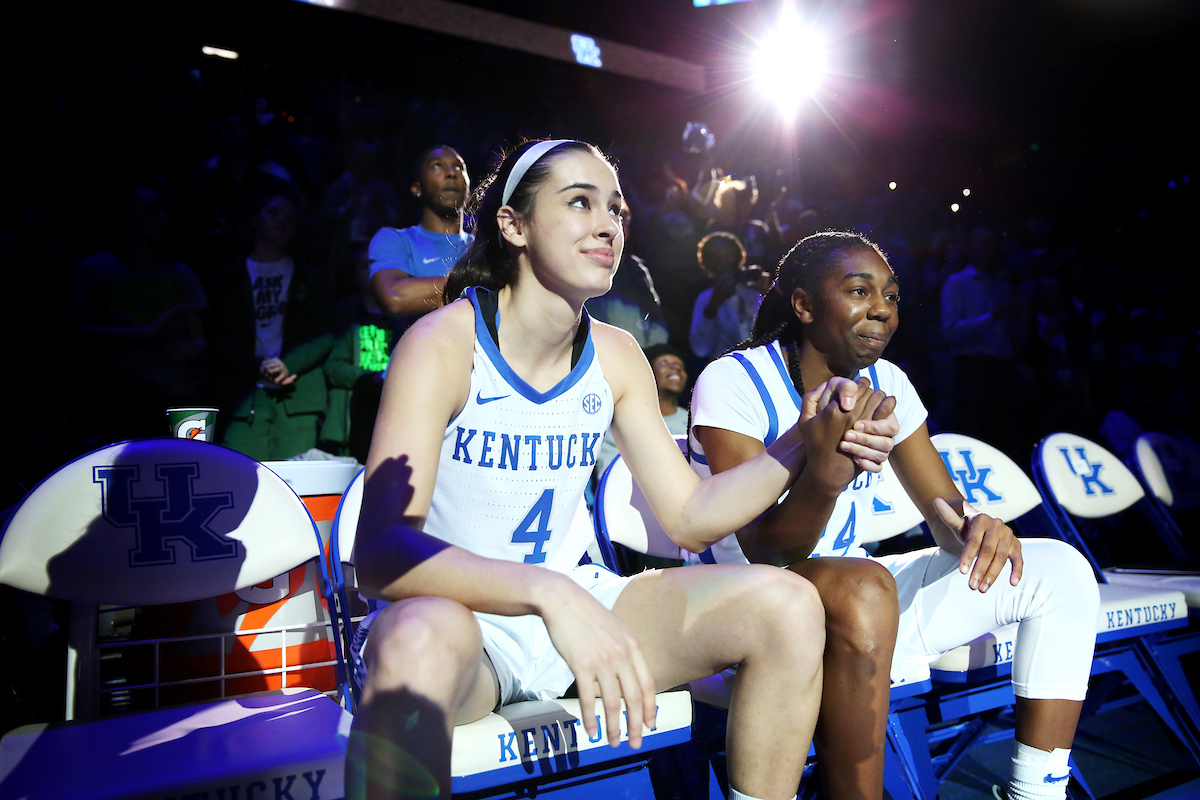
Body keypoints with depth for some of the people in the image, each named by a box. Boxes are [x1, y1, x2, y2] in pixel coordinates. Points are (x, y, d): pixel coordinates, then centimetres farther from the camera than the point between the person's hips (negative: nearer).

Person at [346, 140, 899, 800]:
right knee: (423, 640, -42)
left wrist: (804, 439, -12)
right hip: (455, 615, -5)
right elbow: (380, 553, -26)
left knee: (787, 605, -8)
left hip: (569, 607, 6)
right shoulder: (443, 343, -16)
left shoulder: (615, 356, 2)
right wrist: (549, 592, -42)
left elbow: (691, 516, 3)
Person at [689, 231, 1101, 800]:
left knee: (1059, 569, -2)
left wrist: (973, 525, -21)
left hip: (861, 598, 7)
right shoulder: (733, 382, -16)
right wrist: (824, 475, -45)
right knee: (861, 587, -39)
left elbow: (943, 507, 5)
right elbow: (763, 550, -23)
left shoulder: (886, 384, 4)